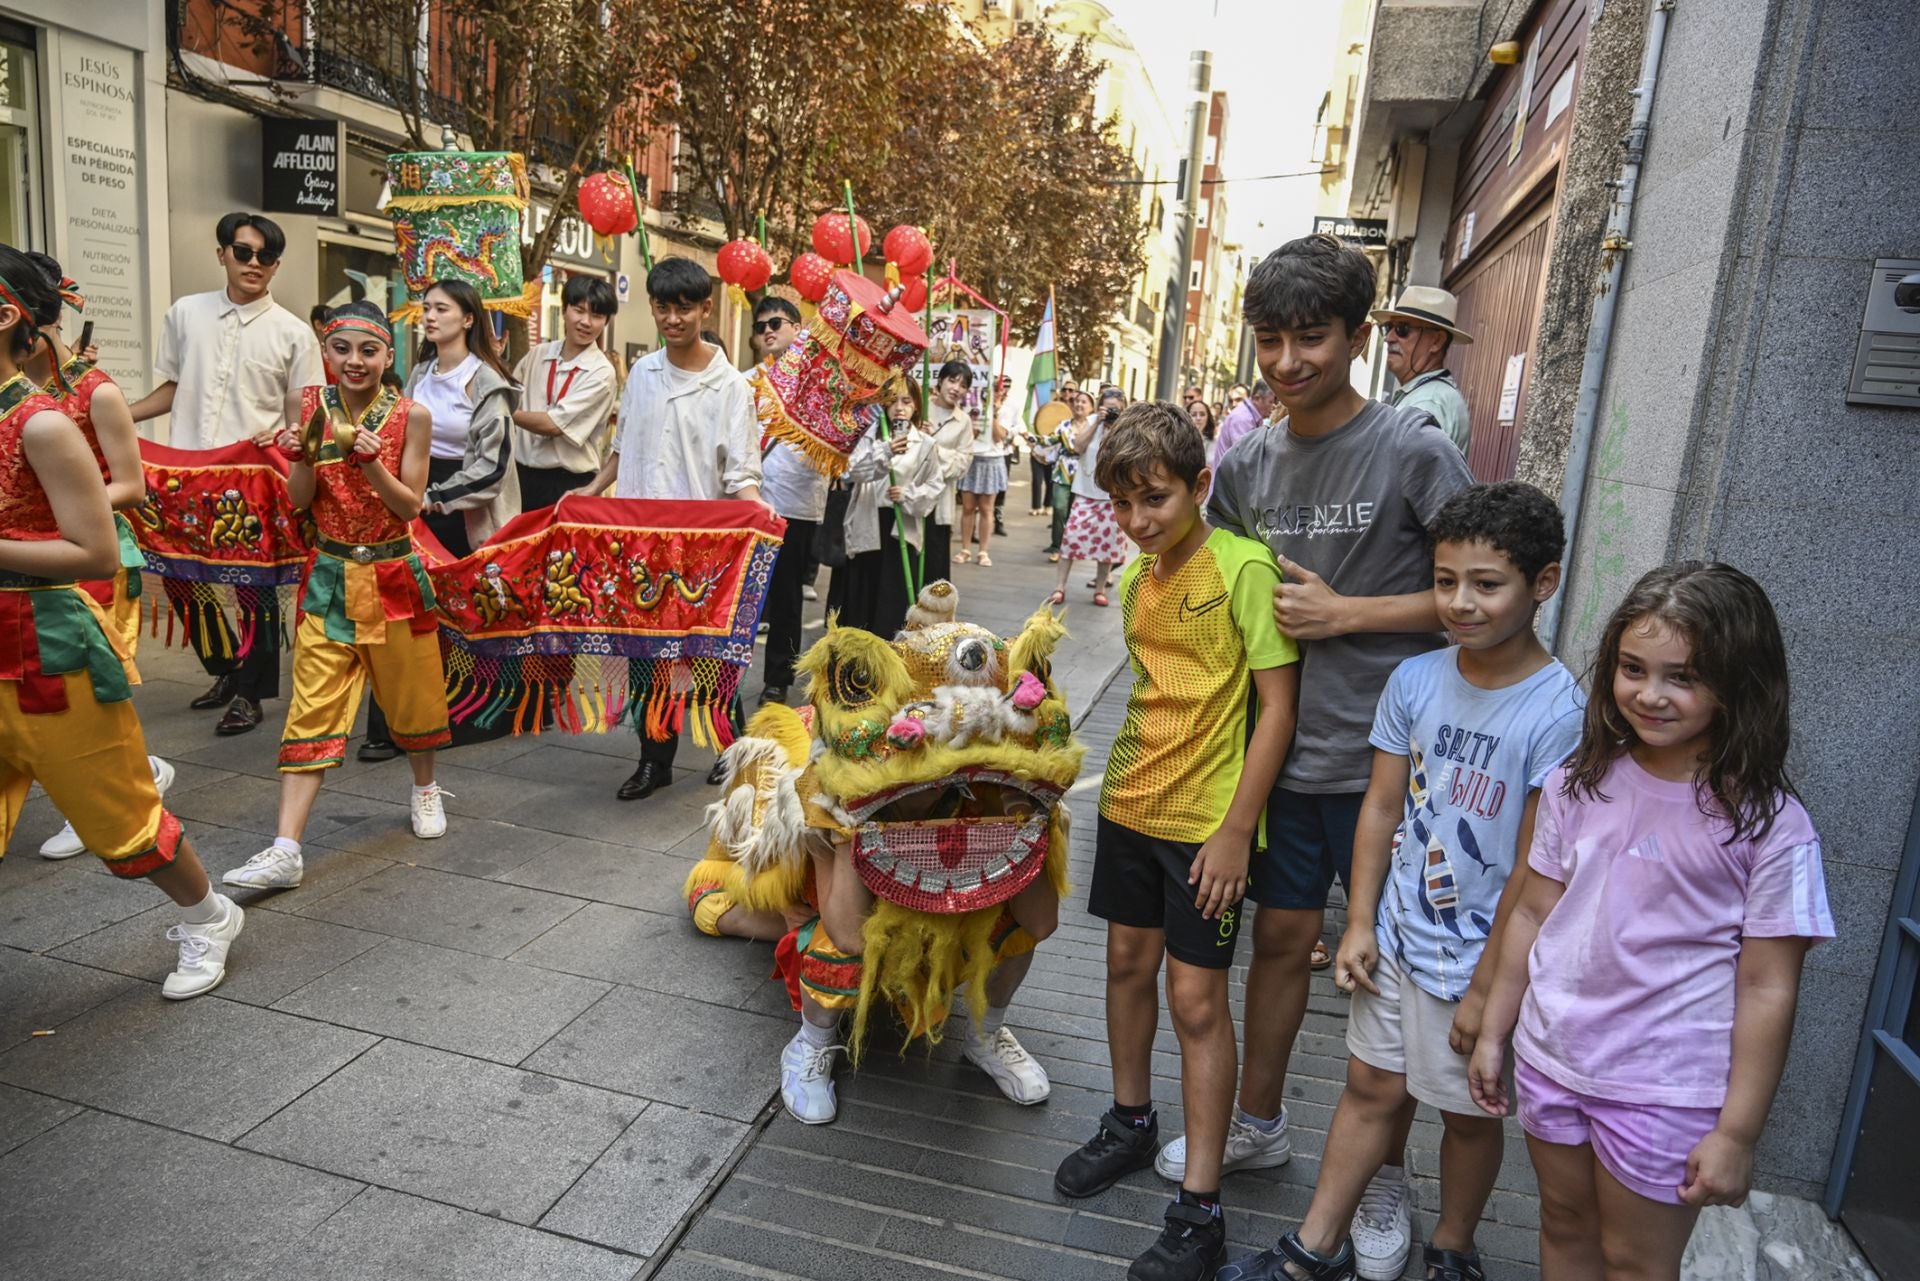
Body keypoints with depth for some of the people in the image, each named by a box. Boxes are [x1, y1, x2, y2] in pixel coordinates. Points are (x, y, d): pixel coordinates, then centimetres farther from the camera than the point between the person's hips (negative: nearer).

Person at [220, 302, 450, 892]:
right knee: (313, 708, -3)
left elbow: (409, 506, -9)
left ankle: (425, 790, 40)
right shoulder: (308, 405, 0)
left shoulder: (411, 415, -6)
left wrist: (371, 463, -24)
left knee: (411, 691, 13)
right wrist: (301, 457, -18)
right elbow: (300, 501, 0)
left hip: (394, 574, -1)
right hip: (330, 577, 1)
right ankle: (285, 849, -4)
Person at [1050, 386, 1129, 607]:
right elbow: (1078, 446, -10)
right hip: (1086, 492, 0)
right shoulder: (1091, 421, 3)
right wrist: (1097, 422, -14)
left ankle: (1100, 589, 17)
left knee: (1107, 542, 4)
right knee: (1072, 535, -7)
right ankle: (1060, 587, -1)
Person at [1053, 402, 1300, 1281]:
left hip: (1207, 818, -6)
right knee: (1128, 960, 18)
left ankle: (1199, 1209, 15)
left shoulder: (1244, 567, -16)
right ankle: (1130, 1121, 41)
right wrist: (1130, 773, 14)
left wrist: (1236, 830, -17)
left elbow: (1277, 705, -16)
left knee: (1196, 997, 0)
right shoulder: (1134, 577, 4)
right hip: (1130, 803, 7)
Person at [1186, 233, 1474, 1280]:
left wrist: (1344, 612, -17)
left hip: (1386, 756, -4)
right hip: (1285, 750, 4)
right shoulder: (1245, 464, 4)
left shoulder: (1414, 451, -11)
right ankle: (1259, 1124, 38)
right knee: (1281, 937, 17)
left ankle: (1384, 1174, 30)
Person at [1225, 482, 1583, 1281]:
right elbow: (1381, 807, 2)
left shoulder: (1558, 713, -20)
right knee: (1372, 1088, 17)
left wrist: (1488, 988, -12)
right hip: (1396, 938, 4)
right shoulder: (1415, 680, -6)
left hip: (1479, 959, -4)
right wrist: (1359, 924, 1)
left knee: (1468, 1112, 17)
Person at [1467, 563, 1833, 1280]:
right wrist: (1493, 1034, 9)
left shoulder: (1769, 824, -15)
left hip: (1665, 1091, -4)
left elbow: (1767, 990, -13)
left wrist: (1737, 1134, -12)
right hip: (1550, 1059, 4)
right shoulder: (1580, 783, -2)